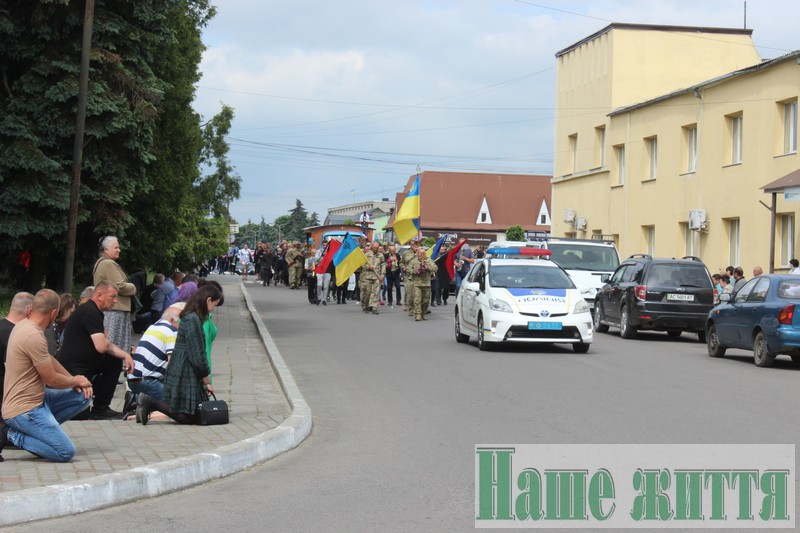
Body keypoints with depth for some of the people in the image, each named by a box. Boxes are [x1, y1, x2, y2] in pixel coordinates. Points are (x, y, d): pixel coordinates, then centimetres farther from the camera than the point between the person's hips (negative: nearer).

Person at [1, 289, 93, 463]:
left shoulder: (24, 325, 8)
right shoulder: (34, 336, -24)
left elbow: (49, 359, 19)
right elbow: (52, 380, -16)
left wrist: (74, 380, 8)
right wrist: (76, 380, 3)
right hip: (24, 409, -10)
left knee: (83, 396, 8)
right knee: (66, 453, -16)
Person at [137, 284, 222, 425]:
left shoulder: (189, 317, 15)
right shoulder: (193, 320, -17)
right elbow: (197, 356, -17)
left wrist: (205, 381, 13)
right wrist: (207, 381, -4)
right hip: (185, 376, -10)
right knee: (189, 418, -6)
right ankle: (151, 403, -7)